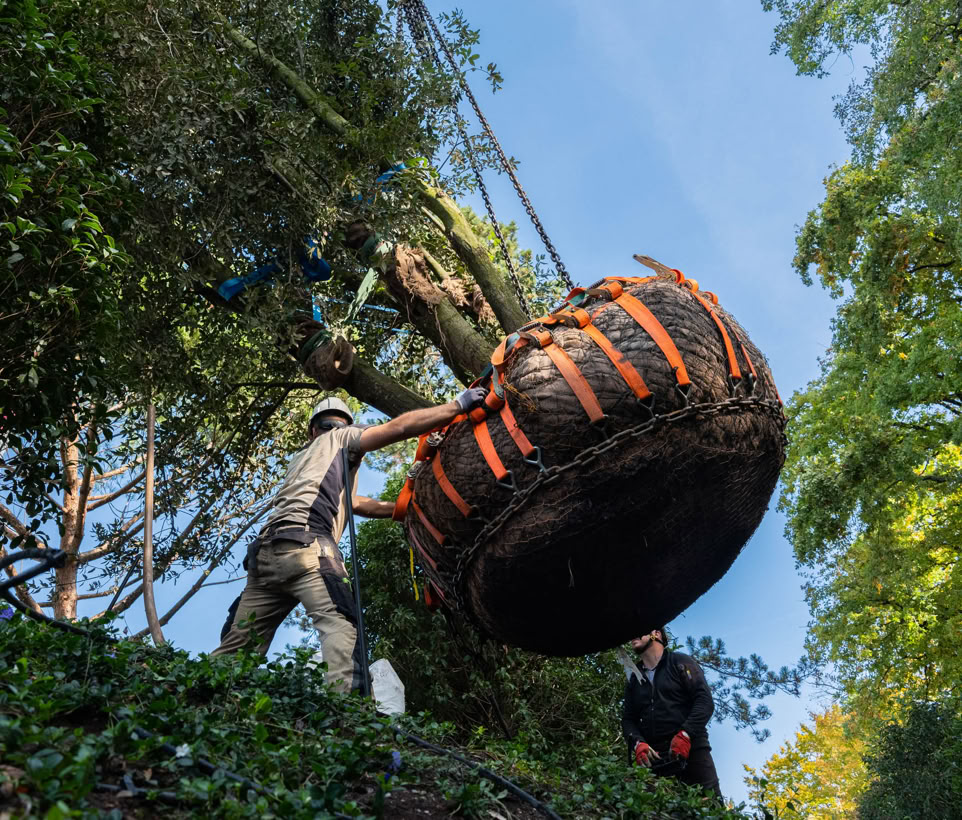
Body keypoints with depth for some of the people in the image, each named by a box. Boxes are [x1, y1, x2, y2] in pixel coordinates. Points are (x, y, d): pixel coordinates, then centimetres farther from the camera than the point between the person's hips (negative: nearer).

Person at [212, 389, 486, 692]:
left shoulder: (301, 459, 41)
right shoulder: (340, 438, 21)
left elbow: (357, 504, 36)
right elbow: (399, 427, 8)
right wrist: (459, 405, 10)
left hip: (265, 552, 8)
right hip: (304, 544, -8)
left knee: (237, 648, 7)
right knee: (342, 626, -22)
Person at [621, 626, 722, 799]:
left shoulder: (681, 663, 9)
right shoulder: (633, 680, 22)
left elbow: (705, 700, -3)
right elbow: (628, 719, 15)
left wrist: (685, 734, -17)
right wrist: (637, 743, -8)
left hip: (691, 748, -4)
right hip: (653, 757, 4)